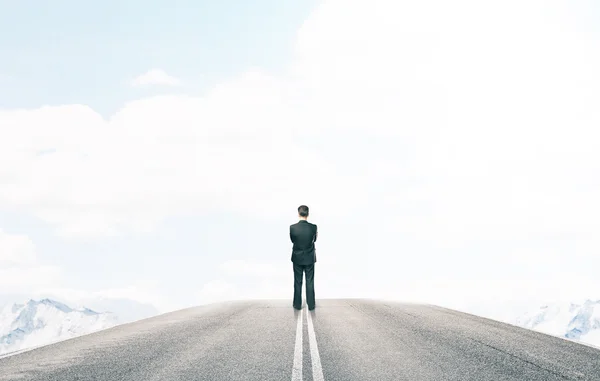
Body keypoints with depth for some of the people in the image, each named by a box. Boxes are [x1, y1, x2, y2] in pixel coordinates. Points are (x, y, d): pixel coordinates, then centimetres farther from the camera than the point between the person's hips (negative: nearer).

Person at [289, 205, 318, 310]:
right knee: (310, 282, 8)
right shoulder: (313, 227, -13)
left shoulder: (292, 227, -15)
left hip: (297, 258, 0)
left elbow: (292, 240, 2)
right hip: (309, 258, 0)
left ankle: (297, 304, 16)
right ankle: (311, 305, 12)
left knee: (298, 282, 10)